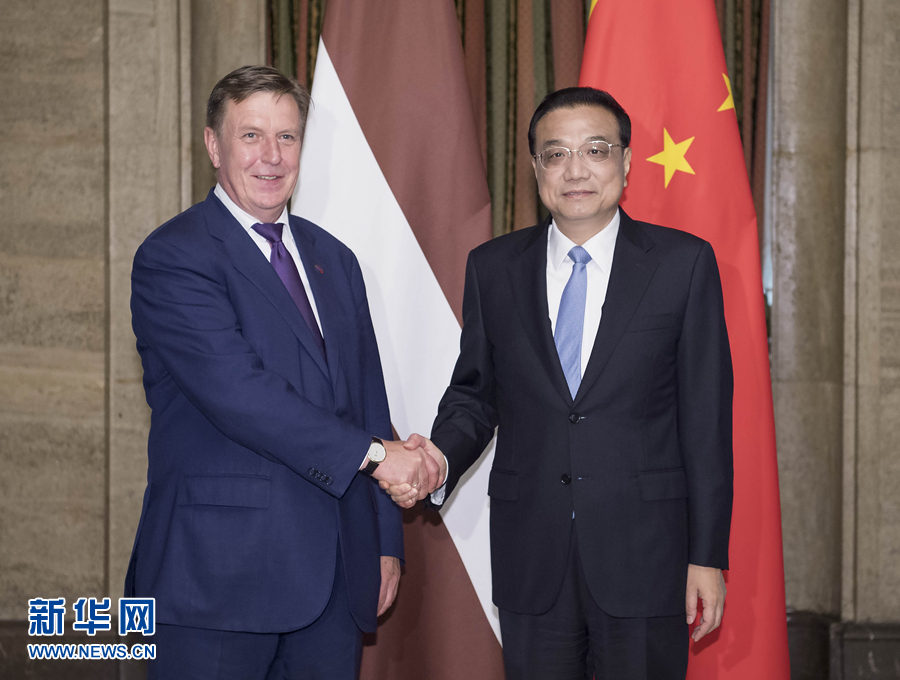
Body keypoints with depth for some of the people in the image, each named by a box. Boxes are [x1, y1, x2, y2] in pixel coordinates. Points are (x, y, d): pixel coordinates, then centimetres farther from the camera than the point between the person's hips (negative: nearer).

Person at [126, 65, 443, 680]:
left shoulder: (334, 260, 16)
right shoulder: (172, 258, -7)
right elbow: (237, 391, -19)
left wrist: (385, 541, 14)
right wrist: (374, 452, -17)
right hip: (221, 576, -6)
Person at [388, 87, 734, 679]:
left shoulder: (685, 263, -2)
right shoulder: (493, 268, 6)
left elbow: (706, 416, -2)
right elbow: (474, 392, 11)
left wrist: (708, 555, -5)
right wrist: (440, 459, -11)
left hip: (644, 555, -2)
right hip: (530, 560, 2)